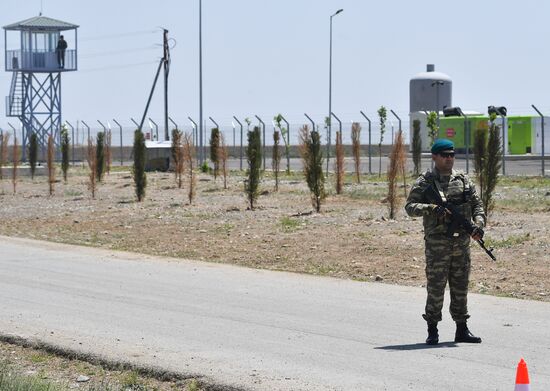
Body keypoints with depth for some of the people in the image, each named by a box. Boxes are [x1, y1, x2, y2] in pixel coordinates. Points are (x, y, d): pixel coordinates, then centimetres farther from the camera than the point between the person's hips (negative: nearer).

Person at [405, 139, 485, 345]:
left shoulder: (463, 180, 11)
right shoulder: (425, 182, -2)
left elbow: (477, 204, 12)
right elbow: (410, 207, -10)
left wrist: (479, 224, -7)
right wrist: (432, 209, -25)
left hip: (462, 242, 4)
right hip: (437, 243, -4)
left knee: (460, 287, 9)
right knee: (436, 287, -3)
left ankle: (462, 330, 16)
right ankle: (432, 330, 7)